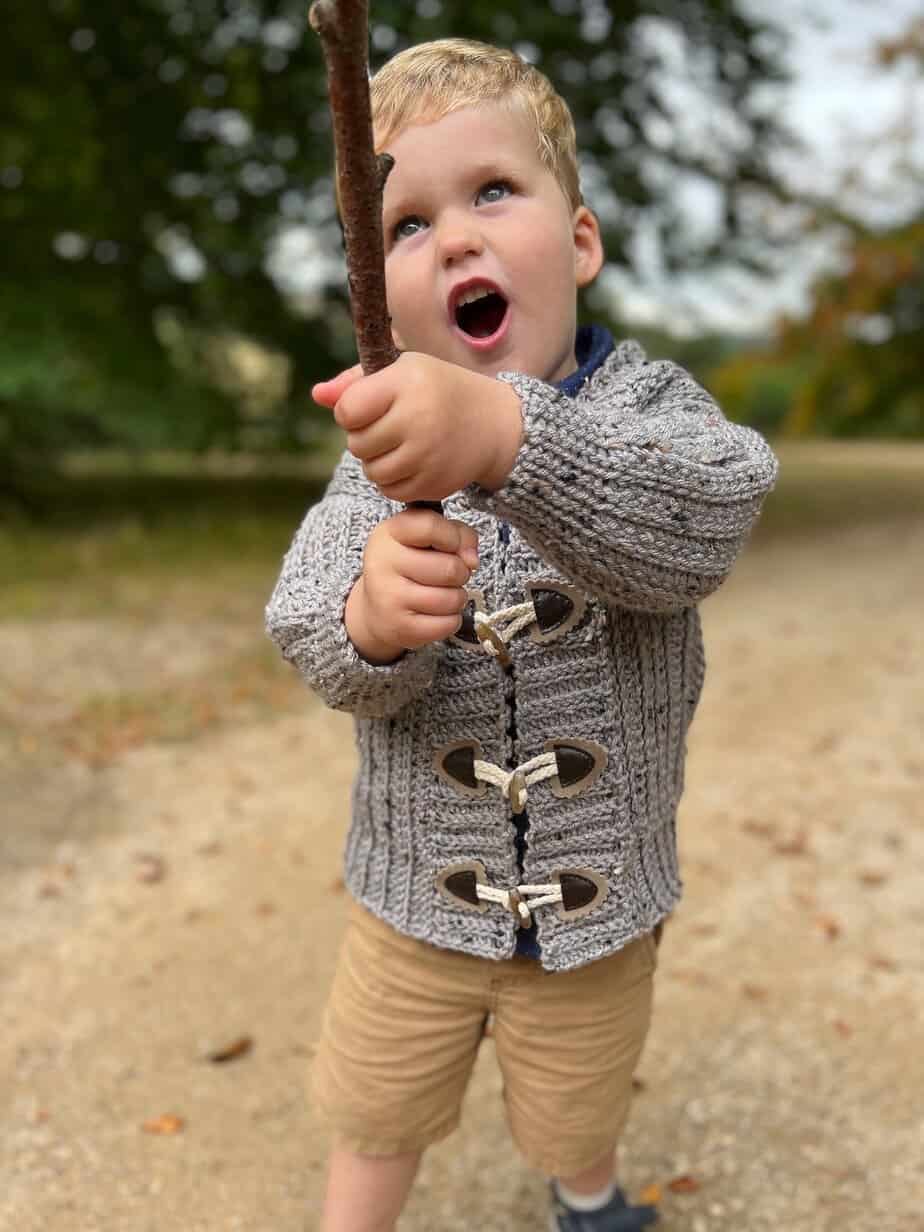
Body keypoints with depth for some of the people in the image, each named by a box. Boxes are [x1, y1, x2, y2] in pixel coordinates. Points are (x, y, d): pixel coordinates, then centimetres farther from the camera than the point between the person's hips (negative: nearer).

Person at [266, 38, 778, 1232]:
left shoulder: (648, 401, -17)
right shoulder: (384, 442, -10)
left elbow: (700, 520, -39)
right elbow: (305, 622, -21)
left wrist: (505, 436, -58)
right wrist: (368, 619, -46)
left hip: (598, 900, 0)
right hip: (418, 893, 1)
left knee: (575, 1109, 27)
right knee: (377, 1110, 21)